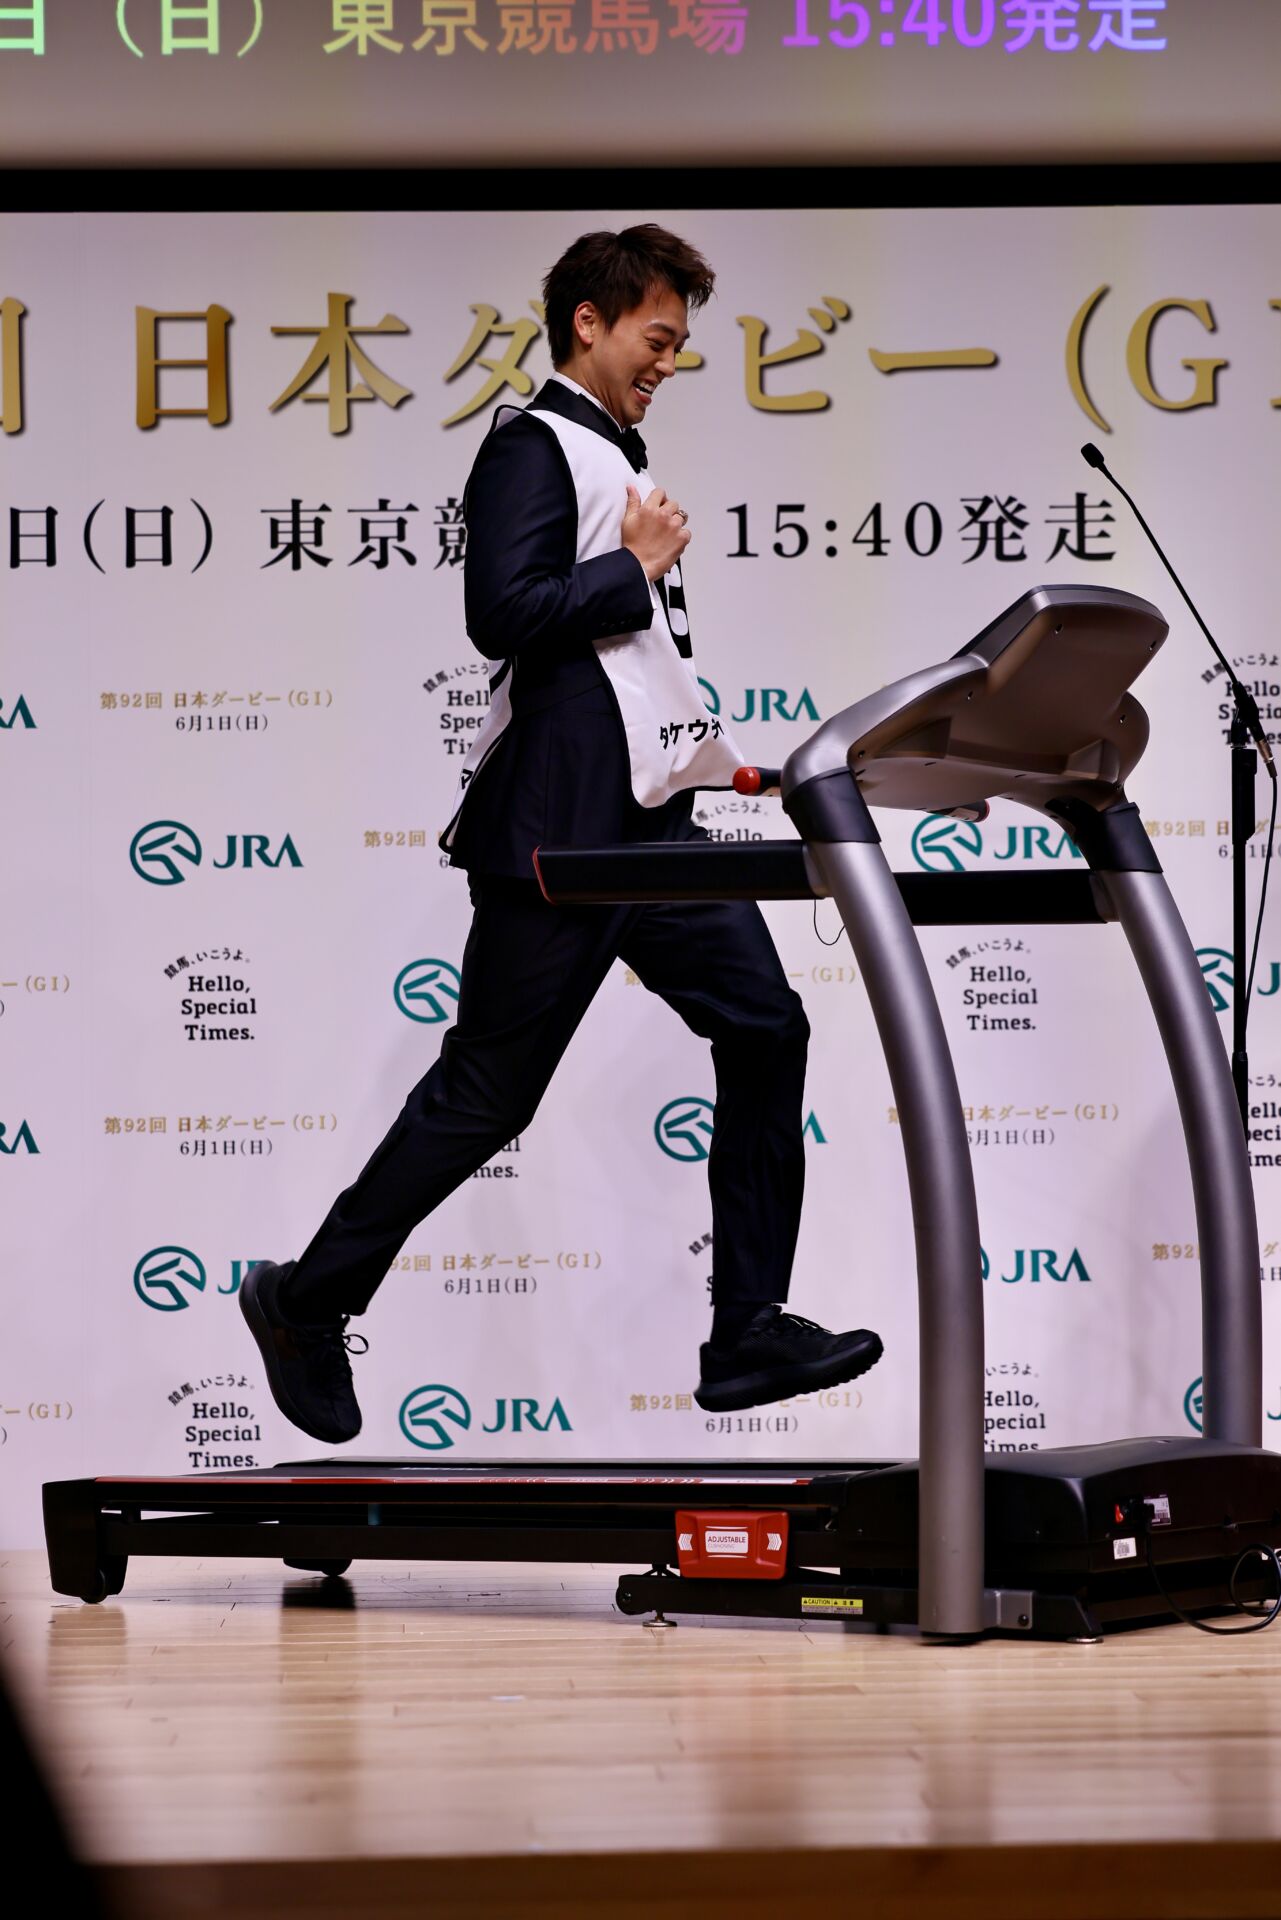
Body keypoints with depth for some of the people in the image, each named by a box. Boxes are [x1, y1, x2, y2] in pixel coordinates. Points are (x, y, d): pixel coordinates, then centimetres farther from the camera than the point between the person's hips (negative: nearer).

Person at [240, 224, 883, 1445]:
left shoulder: (615, 462, 21)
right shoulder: (534, 447, -7)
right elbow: (504, 613, -22)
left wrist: (718, 759, 21)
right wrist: (640, 568, -12)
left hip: (648, 818, 9)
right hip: (553, 827, -9)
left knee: (764, 1029, -2)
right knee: (486, 1091, -3)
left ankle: (748, 1334, 0)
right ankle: (306, 1305, 13)